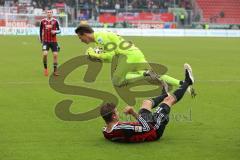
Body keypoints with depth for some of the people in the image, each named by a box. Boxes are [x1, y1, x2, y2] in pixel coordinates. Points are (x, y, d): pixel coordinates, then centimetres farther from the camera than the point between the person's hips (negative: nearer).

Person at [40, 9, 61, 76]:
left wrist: (55, 31, -19)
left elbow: (59, 30, 3)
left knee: (55, 55, -3)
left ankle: (55, 71, 8)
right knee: (45, 54, -16)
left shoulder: (55, 21, -1)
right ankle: (45, 68, 5)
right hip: (46, 41, -1)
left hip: (54, 41, 1)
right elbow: (41, 31, 12)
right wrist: (41, 40, 13)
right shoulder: (43, 21, 1)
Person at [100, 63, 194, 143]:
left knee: (146, 102, 26)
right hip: (154, 131, -7)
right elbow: (147, 128, -32)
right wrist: (134, 113, -29)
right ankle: (187, 82, 31)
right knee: (169, 100, 5)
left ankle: (164, 94, 59)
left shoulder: (106, 132, -18)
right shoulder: (123, 129, -44)